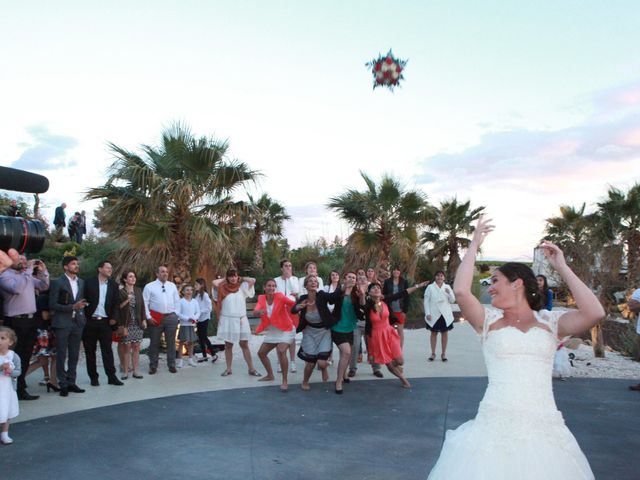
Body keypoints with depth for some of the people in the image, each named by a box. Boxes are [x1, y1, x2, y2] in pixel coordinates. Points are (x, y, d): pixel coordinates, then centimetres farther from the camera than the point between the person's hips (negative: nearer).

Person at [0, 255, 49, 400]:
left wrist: (43, 271, 3)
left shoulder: (27, 275, 13)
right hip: (16, 322, -8)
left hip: (31, 320, 8)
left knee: (26, 356, 15)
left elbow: (43, 286, 18)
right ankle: (17, 389, 9)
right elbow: (17, 288, -26)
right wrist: (28, 271, -21)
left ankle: (20, 388, 28)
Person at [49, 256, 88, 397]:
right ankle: (63, 384, 9)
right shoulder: (57, 282, -6)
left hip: (77, 322, 5)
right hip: (62, 323, -5)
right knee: (61, 355, 1)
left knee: (74, 355, 9)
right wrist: (72, 307, -18)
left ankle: (71, 382, 18)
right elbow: (52, 304, -10)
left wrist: (81, 309, 6)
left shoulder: (81, 282, 11)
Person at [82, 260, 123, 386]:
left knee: (107, 350, 1)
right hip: (90, 321, -1)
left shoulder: (113, 285, 9)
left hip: (106, 322, 1)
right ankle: (93, 377, 15)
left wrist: (113, 318, -1)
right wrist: (84, 318, -7)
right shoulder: (89, 282, 0)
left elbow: (115, 303, 10)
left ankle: (111, 376, 3)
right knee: (90, 351, 5)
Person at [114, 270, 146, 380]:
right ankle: (125, 372, 7)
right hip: (126, 324, -4)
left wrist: (144, 320, 5)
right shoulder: (120, 292, -6)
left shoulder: (138, 291, 8)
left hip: (138, 324, 4)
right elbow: (117, 309, -6)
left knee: (136, 347, 5)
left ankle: (136, 371, 11)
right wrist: (120, 325, -11)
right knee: (127, 348, -1)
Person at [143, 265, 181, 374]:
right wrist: (149, 317, -9)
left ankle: (171, 365, 16)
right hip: (155, 318, -2)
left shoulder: (172, 286, 10)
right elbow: (145, 303, -3)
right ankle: (153, 366, 15)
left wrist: (176, 315, 5)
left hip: (171, 317, 3)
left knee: (171, 342, 7)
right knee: (154, 343, 5)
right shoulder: (149, 286, 0)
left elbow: (177, 301, 13)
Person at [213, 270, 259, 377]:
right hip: (227, 320, 0)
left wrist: (241, 279, 6)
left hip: (241, 320, 1)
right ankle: (228, 369, 16)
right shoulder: (223, 288, 2)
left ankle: (251, 369, 5)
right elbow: (214, 282, -12)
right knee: (228, 345, 8)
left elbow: (253, 280, -4)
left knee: (244, 345, 3)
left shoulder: (242, 288, 4)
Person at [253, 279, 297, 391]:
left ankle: (285, 381, -15)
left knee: (281, 351, -27)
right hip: (271, 332, 7)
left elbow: (294, 304, -23)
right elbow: (254, 312, -20)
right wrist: (259, 312, -41)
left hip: (285, 330, -6)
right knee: (261, 353, 13)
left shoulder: (280, 296, -16)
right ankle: (270, 375, 35)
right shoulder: (261, 298, -5)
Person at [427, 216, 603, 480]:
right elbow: (461, 291, -10)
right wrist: (474, 245, 0)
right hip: (496, 426, 0)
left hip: (544, 427, 1)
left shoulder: (550, 321, 8)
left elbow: (594, 313, -8)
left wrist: (562, 268, -1)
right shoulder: (489, 320, 7)